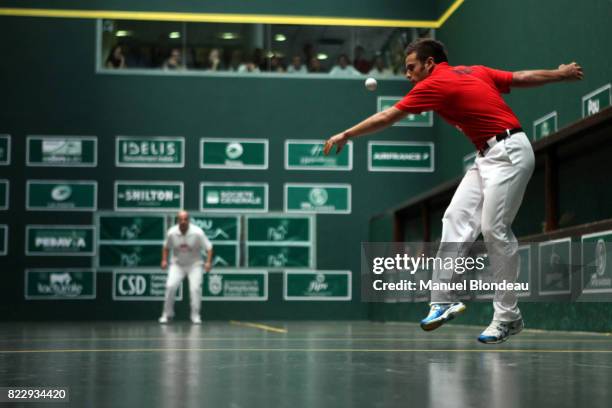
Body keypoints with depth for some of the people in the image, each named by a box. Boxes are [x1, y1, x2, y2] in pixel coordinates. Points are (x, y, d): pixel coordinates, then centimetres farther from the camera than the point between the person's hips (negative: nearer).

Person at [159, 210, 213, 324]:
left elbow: (209, 248, -13)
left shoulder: (197, 232, -19)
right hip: (177, 264, 1)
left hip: (194, 264, -1)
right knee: (170, 286, -15)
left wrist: (208, 262, -26)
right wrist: (164, 260, -6)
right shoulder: (172, 233, -12)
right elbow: (166, 247, 7)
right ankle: (167, 314, 1)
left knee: (195, 288, -17)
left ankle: (195, 315, -2)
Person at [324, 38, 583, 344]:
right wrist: (561, 74, 29)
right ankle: (444, 300, -1)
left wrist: (345, 135, 7)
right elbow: (523, 78, 15)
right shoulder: (475, 71, 14)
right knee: (456, 219, 1)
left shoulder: (435, 84, -9)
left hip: (509, 152, -10)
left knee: (494, 229, -12)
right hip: (489, 156, 10)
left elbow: (386, 118, -3)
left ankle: (508, 317, -5)